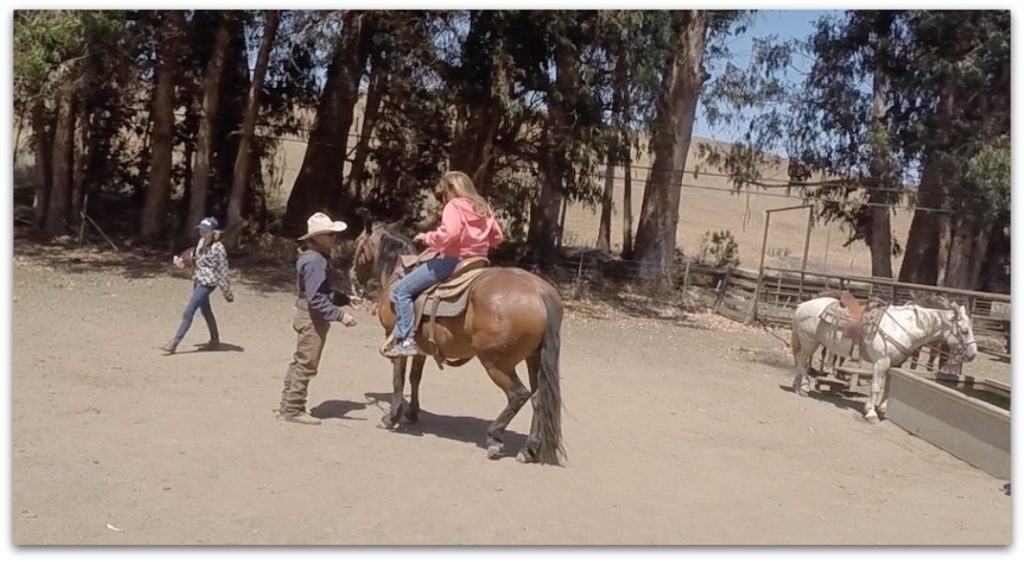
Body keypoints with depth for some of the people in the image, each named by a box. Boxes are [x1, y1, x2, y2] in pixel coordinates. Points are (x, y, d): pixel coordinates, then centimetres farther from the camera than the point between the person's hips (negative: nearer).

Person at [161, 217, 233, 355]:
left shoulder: (217, 248, -17)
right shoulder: (200, 242, 6)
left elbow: (222, 271, -13)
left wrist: (227, 292, -9)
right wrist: (182, 261, 10)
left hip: (207, 283, -9)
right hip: (198, 281, 9)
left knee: (188, 313, -11)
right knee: (206, 311, 20)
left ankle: (174, 343, -7)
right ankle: (215, 341, 35)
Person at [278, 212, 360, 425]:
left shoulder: (320, 258, 10)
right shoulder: (315, 260, -22)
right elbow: (316, 299, -28)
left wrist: (345, 298, 14)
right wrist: (340, 315, -31)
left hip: (309, 317, 11)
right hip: (312, 319, -11)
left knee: (300, 362, 17)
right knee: (306, 365, -1)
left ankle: (288, 406, 27)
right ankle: (293, 409, 8)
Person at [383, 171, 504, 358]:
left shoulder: (454, 206, -10)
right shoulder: (483, 208, 14)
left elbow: (448, 233, -26)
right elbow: (497, 237, 18)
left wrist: (427, 238, -11)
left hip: (453, 261, -9)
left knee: (401, 290, -5)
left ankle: (405, 339, -13)